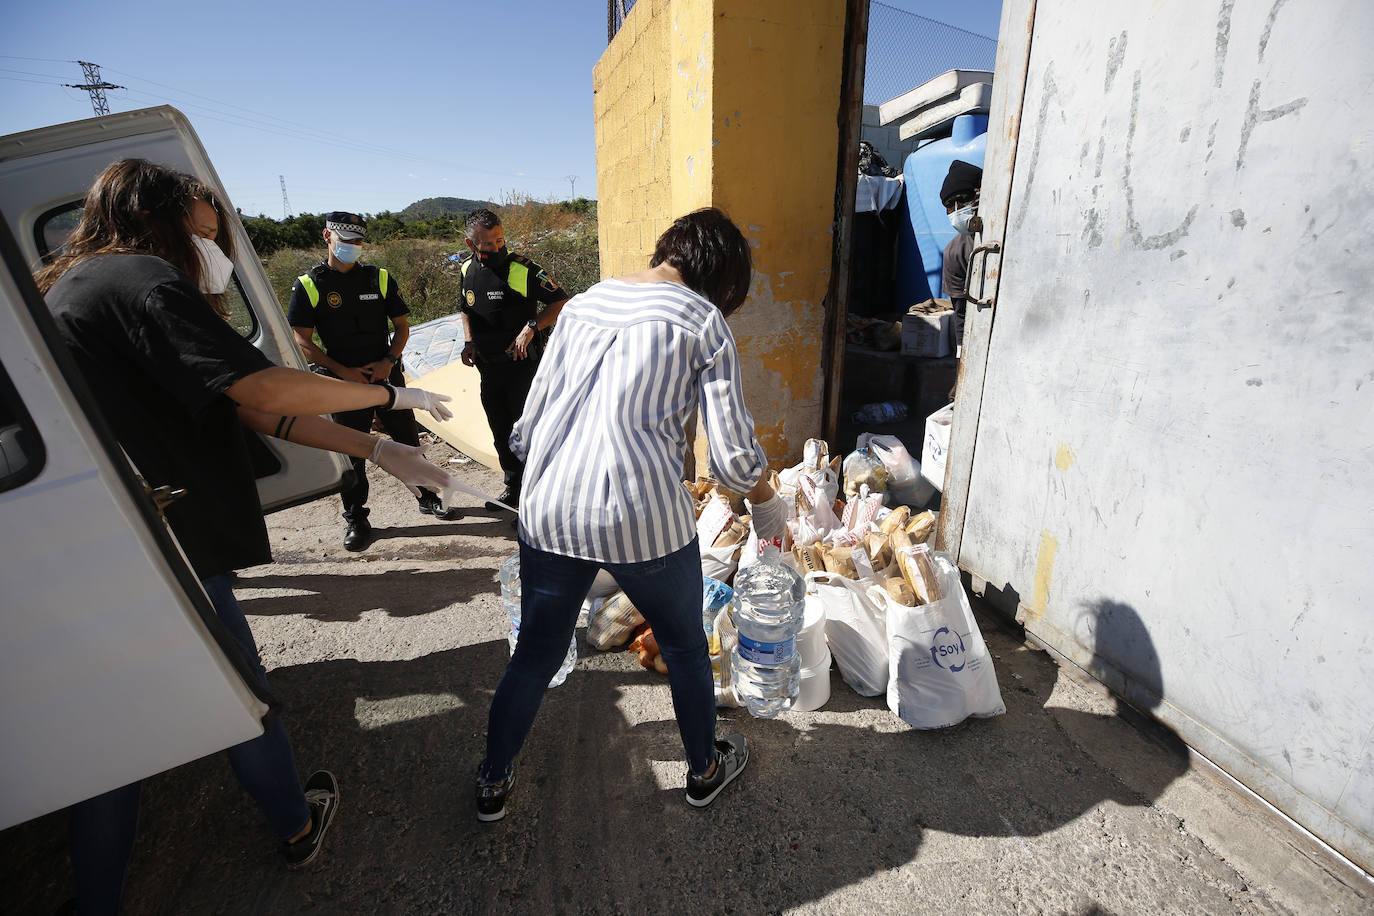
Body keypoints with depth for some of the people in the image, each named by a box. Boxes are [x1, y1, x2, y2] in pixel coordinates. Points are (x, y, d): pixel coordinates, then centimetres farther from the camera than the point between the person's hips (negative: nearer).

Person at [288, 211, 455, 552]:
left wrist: (389, 361, -7)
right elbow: (303, 341, -2)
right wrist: (343, 371, -12)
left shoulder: (380, 278, 6)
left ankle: (428, 497, 24)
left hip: (387, 375, 2)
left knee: (408, 440, 8)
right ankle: (355, 518, 17)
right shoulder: (309, 285, -1)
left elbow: (402, 325, 8)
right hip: (343, 382, -2)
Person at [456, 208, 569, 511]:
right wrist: (469, 342, 6)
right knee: (501, 434, 16)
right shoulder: (467, 270, 6)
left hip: (522, 365, -6)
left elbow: (561, 302, -13)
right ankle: (513, 491, 32)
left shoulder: (522, 269, -14)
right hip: (488, 369, 7)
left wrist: (530, 327, -22)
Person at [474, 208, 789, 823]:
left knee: (535, 655, 23)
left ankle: (493, 784, 44)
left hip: (548, 511, 5)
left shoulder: (583, 302, 13)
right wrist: (766, 503, 14)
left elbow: (532, 414, 14)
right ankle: (705, 770, 45)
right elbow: (733, 453, -6)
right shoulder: (703, 321, -2)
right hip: (643, 519, -4)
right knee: (685, 649, 22)